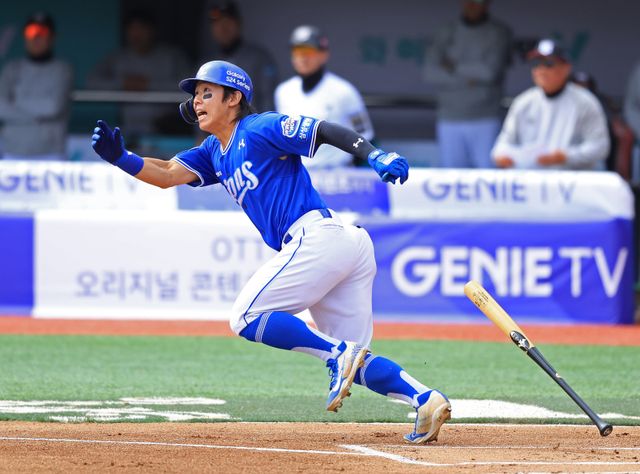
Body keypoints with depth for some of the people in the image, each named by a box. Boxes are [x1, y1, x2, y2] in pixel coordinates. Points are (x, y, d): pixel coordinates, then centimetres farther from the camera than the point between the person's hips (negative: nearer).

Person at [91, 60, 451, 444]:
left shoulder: (260, 129, -2)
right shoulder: (215, 153, 24)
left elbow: (329, 131, -11)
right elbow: (167, 174, 13)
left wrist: (375, 155, -27)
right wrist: (121, 157, -4)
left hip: (319, 236, -9)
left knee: (247, 317, -8)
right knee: (353, 363, 8)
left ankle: (338, 354, -15)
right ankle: (427, 400, -7)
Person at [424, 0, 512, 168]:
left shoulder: (500, 33, 3)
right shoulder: (447, 33, 11)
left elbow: (491, 71, -11)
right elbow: (431, 73, 0)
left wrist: (455, 68, -1)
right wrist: (466, 80, -11)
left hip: (485, 123, -3)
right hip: (450, 121, 3)